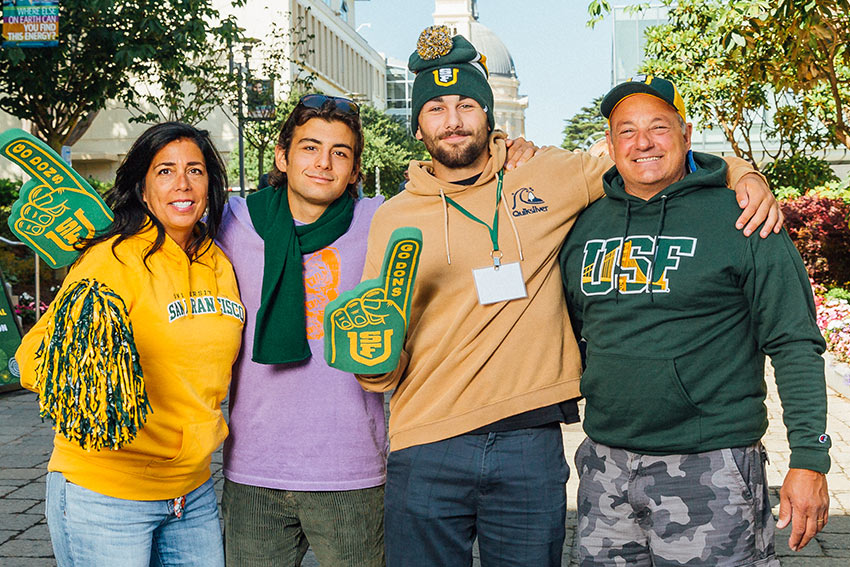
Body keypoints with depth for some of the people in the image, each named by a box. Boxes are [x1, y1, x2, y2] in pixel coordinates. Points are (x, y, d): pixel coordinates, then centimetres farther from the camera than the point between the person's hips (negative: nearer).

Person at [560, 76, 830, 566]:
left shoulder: (740, 220, -5)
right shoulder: (586, 226, 8)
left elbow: (795, 345, -7)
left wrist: (810, 459, -11)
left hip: (710, 469, -4)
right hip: (605, 465, 5)